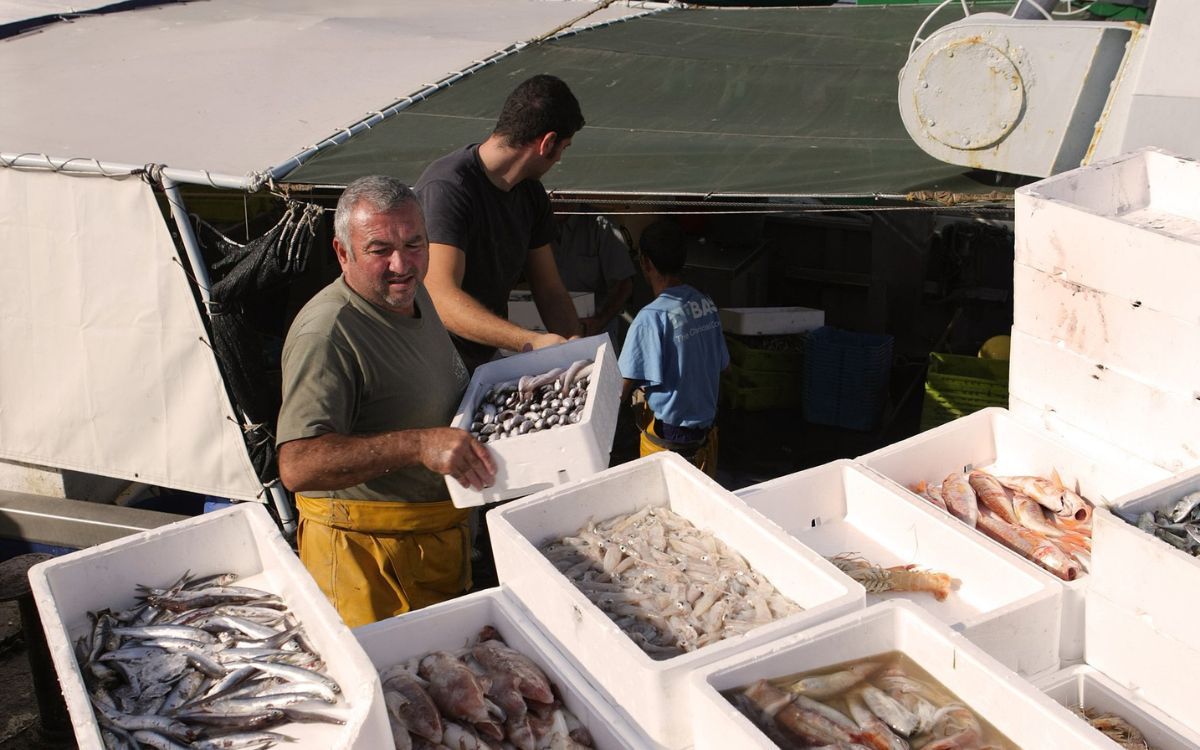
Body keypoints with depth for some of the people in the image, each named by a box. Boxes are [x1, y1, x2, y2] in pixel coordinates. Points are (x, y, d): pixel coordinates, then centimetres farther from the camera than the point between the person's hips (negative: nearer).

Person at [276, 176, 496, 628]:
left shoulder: (413, 295, 7)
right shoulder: (327, 333, -23)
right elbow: (297, 466, -33)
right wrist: (418, 444, -40)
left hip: (442, 536, 9)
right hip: (367, 551, -9)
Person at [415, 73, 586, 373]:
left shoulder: (530, 193, 10)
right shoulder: (449, 187, -18)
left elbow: (550, 292, 11)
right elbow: (441, 298, -28)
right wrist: (530, 342, -37)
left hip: (485, 363, 7)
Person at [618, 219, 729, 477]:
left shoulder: (651, 318, -21)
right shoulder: (707, 305, -1)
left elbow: (624, 390, -18)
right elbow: (721, 365, 10)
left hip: (668, 438, -6)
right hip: (706, 430, 6)